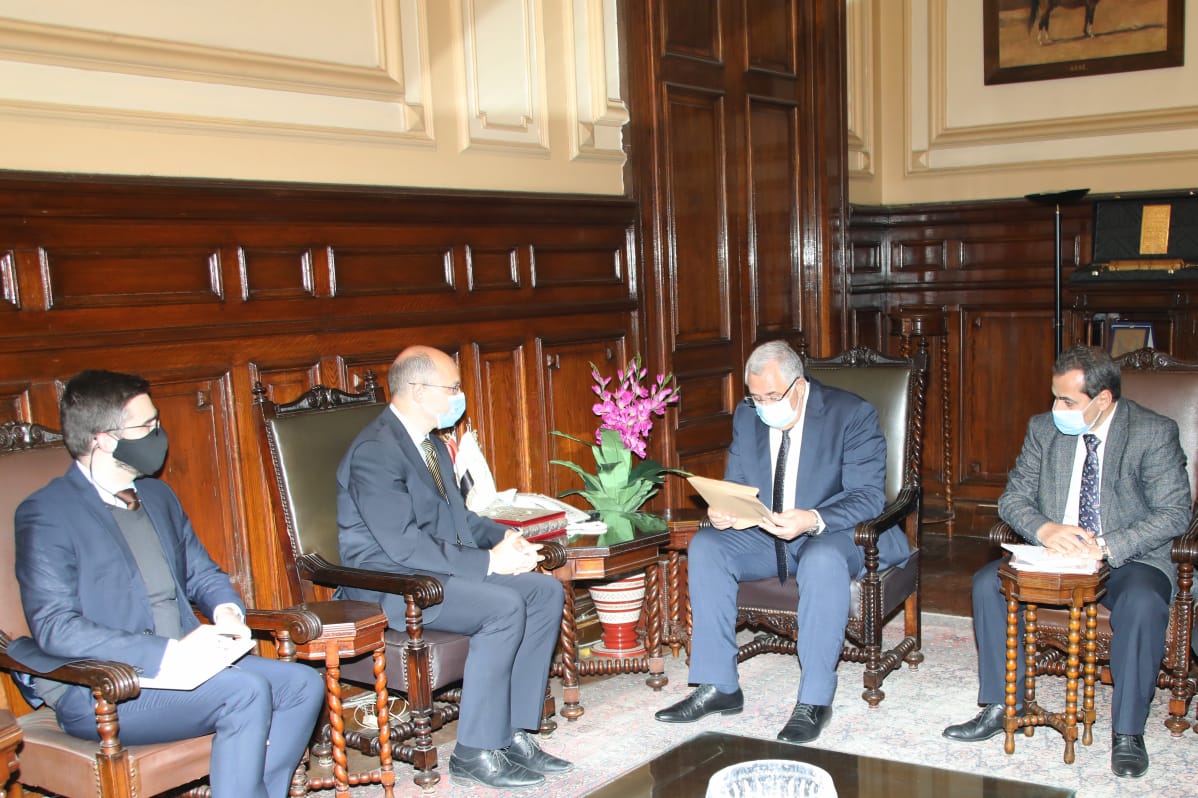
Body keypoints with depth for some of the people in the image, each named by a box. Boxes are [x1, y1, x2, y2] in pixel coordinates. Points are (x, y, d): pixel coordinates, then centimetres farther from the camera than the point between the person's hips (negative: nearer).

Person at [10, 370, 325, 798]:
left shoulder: (158, 496, 15)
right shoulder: (45, 513, -9)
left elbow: (201, 572, 23)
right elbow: (54, 627, -17)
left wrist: (225, 608, -1)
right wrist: (162, 652, -26)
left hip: (183, 662, 8)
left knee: (303, 683, -9)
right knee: (247, 692, -28)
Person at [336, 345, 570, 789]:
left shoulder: (431, 443, 13)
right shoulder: (375, 452, -19)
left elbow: (455, 516, 20)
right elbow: (404, 545, -25)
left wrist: (504, 537, 0)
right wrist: (488, 561, -23)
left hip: (437, 569, 10)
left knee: (546, 591, -6)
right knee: (504, 607, -28)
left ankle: (514, 733, -3)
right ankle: (475, 753, -16)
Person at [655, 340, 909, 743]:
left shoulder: (852, 414, -13)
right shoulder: (747, 416, 3)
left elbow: (868, 497, -19)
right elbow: (734, 485, 10)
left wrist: (813, 521, -38)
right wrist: (720, 510, -16)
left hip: (836, 534, -5)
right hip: (766, 536, 6)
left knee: (822, 559, -39)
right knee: (705, 546, -18)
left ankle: (814, 702, -28)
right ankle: (718, 687, -12)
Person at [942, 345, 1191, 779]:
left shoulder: (1155, 433, -8)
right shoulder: (1043, 429, 3)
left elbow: (1174, 512, -13)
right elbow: (1013, 497, 3)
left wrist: (1107, 546, -26)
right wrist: (1044, 529, -20)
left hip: (1130, 559, -4)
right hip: (1055, 554, 4)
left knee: (1143, 603, -35)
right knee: (988, 582, -18)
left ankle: (1128, 731, -19)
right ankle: (1001, 706, -8)